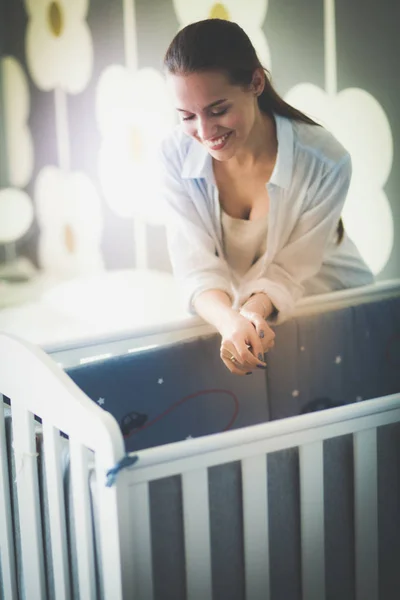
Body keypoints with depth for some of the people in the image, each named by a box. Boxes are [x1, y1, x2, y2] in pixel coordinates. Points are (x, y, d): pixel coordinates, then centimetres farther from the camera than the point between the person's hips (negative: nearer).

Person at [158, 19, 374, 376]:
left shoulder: (325, 162, -23)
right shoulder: (177, 156, -15)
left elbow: (290, 270, -16)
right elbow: (197, 266, -19)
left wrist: (254, 309, -38)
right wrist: (231, 321, -39)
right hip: (229, 314, 2)